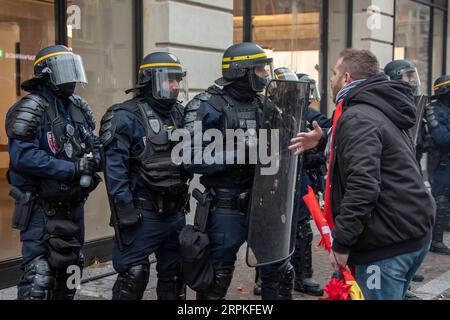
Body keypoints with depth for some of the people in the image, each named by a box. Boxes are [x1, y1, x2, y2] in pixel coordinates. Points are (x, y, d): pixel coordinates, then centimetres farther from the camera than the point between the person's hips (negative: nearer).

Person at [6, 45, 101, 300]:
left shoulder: (79, 107, 10)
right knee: (39, 275, -8)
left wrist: (93, 159, -9)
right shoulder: (30, 109, -14)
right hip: (42, 208, -8)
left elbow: (95, 145, 16)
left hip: (73, 205, 8)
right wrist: (72, 169, -25)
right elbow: (23, 157, -25)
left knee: (69, 269, 18)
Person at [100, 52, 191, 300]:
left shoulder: (179, 114, 11)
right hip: (143, 214, -7)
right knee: (133, 276, -2)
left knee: (174, 275, 16)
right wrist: (125, 212, -21)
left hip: (175, 212, 7)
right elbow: (115, 170, -16)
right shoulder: (126, 117, -11)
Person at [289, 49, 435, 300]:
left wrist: (342, 242, -22)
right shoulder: (383, 110, 16)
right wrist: (324, 140, 28)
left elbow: (362, 185, -26)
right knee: (391, 295, 21)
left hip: (388, 241, -10)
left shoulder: (357, 117, -15)